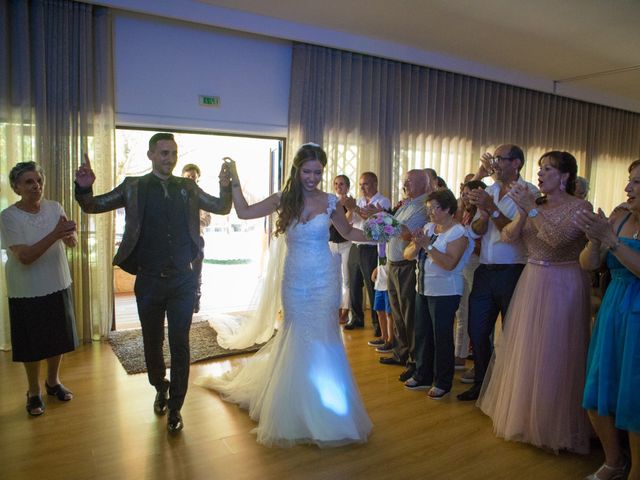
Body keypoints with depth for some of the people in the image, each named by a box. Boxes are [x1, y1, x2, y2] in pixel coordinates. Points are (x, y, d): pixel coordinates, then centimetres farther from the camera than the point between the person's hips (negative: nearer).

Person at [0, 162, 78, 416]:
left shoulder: (54, 207, -3)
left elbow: (72, 243, -6)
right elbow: (24, 257, -22)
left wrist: (68, 234, -29)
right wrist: (55, 234, -31)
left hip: (57, 286, 4)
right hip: (27, 292, -4)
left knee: (58, 339, 17)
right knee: (32, 345, 10)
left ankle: (53, 381, 40)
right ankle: (34, 391, 32)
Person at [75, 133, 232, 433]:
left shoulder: (188, 187, 4)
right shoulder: (134, 187, 1)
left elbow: (222, 208, 7)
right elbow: (93, 206, 1)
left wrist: (226, 186, -14)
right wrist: (84, 188, -21)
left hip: (183, 281, 0)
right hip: (149, 281, 0)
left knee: (180, 345, 6)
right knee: (153, 343, 16)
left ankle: (175, 406, 23)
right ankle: (160, 389, 43)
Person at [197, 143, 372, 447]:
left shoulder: (330, 202, -2)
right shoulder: (284, 200, -1)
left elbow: (348, 233, 9)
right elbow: (244, 212, 3)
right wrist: (234, 180, -3)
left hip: (323, 280, -1)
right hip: (294, 281, 2)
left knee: (322, 339, 2)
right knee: (296, 339, 13)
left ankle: (324, 409, 21)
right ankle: (298, 410, 33)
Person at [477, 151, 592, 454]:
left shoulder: (580, 207, -8)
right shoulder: (534, 205, 8)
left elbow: (558, 238, -25)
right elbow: (509, 236, -4)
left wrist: (532, 208, -25)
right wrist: (523, 212, -19)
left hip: (563, 286, -5)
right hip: (531, 281, 6)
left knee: (554, 354, 3)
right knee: (525, 348, 13)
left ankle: (555, 426, 23)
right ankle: (524, 413, 32)